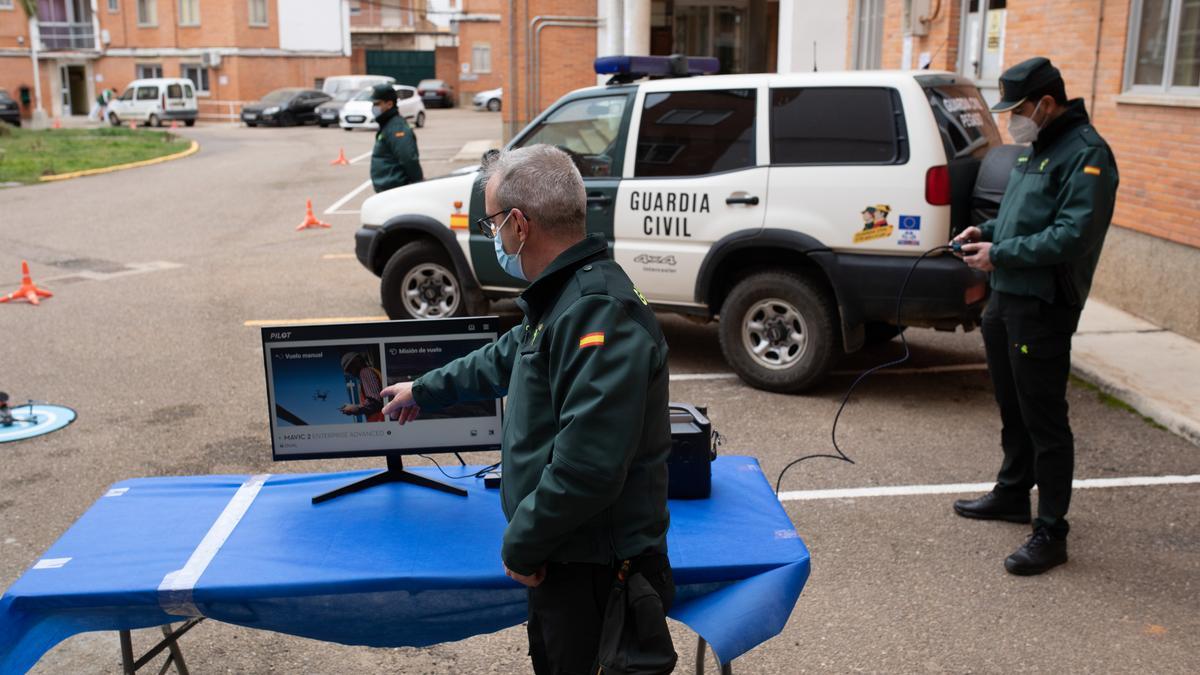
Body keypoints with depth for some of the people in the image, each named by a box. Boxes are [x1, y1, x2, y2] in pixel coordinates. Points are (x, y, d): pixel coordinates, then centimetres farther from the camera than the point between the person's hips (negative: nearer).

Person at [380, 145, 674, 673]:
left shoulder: (599, 313, -27)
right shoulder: (565, 297, 8)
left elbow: (587, 468, -32)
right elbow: (506, 358, 27)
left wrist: (521, 545, -18)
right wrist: (424, 391, 39)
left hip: (595, 571, -10)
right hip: (565, 558, 10)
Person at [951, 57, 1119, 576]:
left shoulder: (1086, 154, -15)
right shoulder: (1038, 148, 15)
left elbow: (1073, 235, -24)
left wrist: (1001, 254, -19)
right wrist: (987, 231, 6)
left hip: (1042, 308, -10)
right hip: (1005, 299, 10)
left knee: (1044, 421, -3)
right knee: (1013, 410, 21)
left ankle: (1050, 533, 6)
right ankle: (1012, 494, 37)